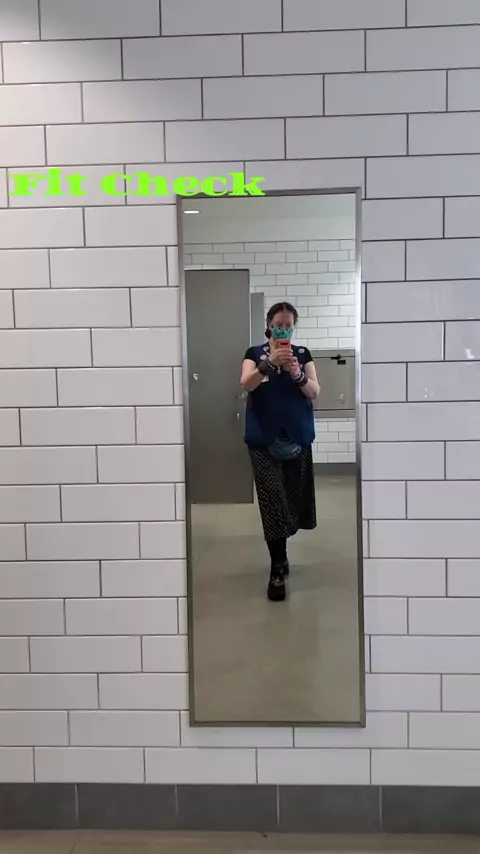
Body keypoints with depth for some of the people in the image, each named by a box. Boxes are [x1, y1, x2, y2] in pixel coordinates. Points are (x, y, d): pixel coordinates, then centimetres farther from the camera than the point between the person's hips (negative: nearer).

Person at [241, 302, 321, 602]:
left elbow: (315, 393, -2)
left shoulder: (303, 354, 6)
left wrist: (297, 374, -21)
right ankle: (277, 571, -3)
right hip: (263, 439, -2)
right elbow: (246, 384, -15)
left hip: (297, 437, 2)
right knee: (272, 501, -8)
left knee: (292, 498, 10)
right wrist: (269, 362, -30)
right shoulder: (255, 353, 3)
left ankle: (279, 552, 33)